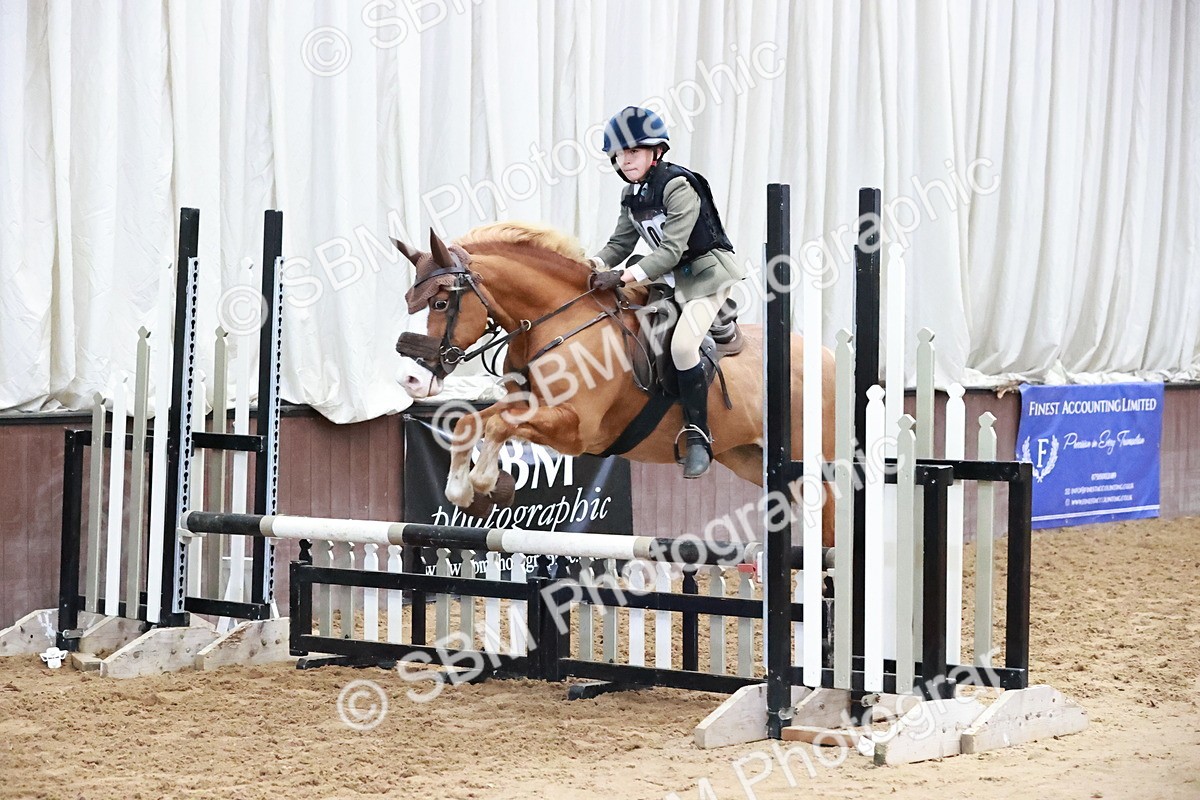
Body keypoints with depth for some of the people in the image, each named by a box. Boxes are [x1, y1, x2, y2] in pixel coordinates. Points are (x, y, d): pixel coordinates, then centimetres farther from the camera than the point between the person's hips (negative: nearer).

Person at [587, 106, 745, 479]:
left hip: (707, 269, -10)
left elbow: (671, 251, -29)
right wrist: (594, 265, -19)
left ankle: (698, 438, -16)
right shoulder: (631, 195, 3)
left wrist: (623, 277, -39)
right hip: (672, 274, 10)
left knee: (682, 344, -23)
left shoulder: (679, 188, -23)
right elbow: (620, 243, 3)